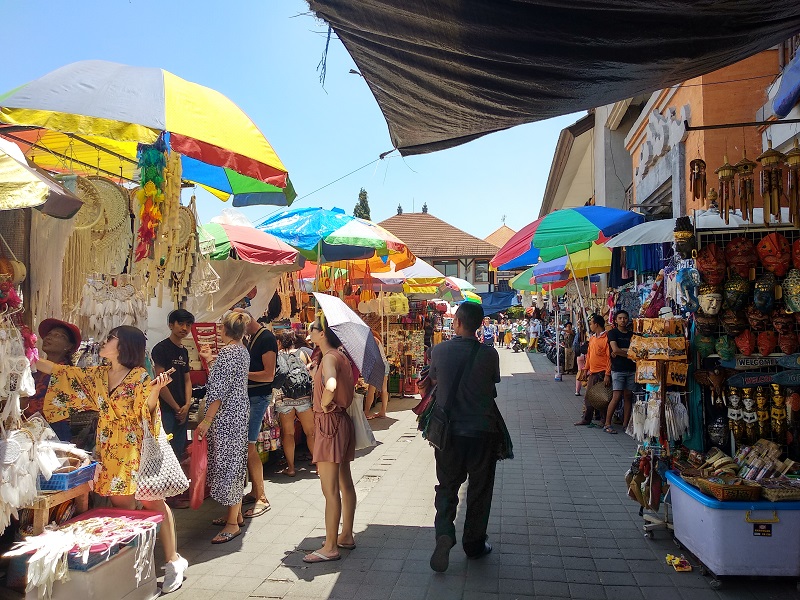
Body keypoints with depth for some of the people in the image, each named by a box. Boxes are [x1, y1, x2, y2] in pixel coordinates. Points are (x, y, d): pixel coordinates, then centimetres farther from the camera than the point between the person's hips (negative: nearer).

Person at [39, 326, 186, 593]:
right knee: (121, 505, 10)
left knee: (153, 503, -2)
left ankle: (173, 560, 5)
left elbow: (146, 414, -16)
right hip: (110, 451, 6)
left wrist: (155, 390, -33)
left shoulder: (140, 377, -11)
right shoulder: (99, 374, 9)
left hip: (136, 449, -6)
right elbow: (63, 373, 17)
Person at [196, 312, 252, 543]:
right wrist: (210, 360, 26)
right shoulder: (243, 350, 10)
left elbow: (220, 390, -21)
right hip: (241, 411, 10)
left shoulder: (227, 352, -18)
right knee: (235, 462, 17)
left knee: (226, 463, -3)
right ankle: (236, 513, 29)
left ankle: (233, 523, 4)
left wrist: (207, 420, -20)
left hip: (226, 415, -10)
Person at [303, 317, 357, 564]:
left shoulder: (329, 357, -17)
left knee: (330, 490, -2)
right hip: (342, 421, 10)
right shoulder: (340, 356, 11)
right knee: (345, 484, 17)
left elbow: (330, 385, -38)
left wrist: (324, 404, -21)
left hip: (330, 423, -10)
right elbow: (349, 386, 23)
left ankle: (330, 547, 6)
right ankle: (346, 536, 28)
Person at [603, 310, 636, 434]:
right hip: (618, 369, -4)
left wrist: (620, 351, -10)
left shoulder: (632, 334, 14)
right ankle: (607, 424, -1)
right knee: (617, 396, -9)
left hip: (631, 369, 5)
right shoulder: (612, 333, 2)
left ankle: (625, 424, 12)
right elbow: (615, 349, -12)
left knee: (628, 396, 4)